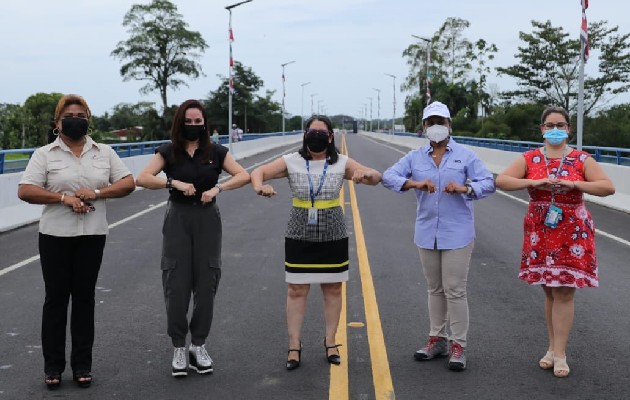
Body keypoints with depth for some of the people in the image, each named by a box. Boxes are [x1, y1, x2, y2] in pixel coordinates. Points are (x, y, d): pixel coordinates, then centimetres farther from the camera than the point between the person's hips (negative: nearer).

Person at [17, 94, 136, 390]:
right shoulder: (45, 154, 1)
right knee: (56, 298, 4)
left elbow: (128, 183, 2)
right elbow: (25, 191, -8)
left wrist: (97, 192, -13)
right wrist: (64, 198, -18)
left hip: (92, 236, 2)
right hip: (55, 236, -2)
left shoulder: (104, 152, 9)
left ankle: (82, 365, 17)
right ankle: (53, 366, 15)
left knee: (84, 298, 8)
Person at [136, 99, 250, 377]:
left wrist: (218, 188, -16)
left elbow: (244, 176, -1)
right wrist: (175, 182, -20)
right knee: (176, 285, -2)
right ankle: (178, 348, 10)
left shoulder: (215, 152, 4)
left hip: (207, 220, 1)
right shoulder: (168, 152, 2)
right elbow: (142, 179, -9)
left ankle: (199, 346, 16)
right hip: (178, 219, -1)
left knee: (206, 284, 2)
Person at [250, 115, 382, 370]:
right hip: (299, 236, -1)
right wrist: (260, 186, -28)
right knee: (296, 291, 2)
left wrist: (366, 174, -29)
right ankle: (294, 346, 12)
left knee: (333, 289, 8)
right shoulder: (292, 162, -3)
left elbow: (377, 178, -4)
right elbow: (258, 172, -5)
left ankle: (330, 342, 23)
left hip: (333, 236, 1)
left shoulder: (341, 163, -1)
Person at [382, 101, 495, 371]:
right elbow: (389, 176, -6)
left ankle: (458, 346, 7)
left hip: (457, 233, -4)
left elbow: (488, 183, -9)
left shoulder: (465, 155, -1)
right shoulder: (415, 157, 6)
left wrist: (465, 188, -27)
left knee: (455, 290, -3)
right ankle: (437, 339, 26)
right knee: (434, 288, 14)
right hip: (427, 232, 4)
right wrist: (415, 183, -23)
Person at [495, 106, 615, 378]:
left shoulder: (581, 159, 0)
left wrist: (574, 184, -19)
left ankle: (560, 354, 3)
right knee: (549, 292, 9)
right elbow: (501, 181, -5)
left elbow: (608, 187, -7)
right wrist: (534, 182, -17)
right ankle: (553, 348, 21)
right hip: (540, 233, 2)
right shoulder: (530, 159, 4)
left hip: (571, 234, -2)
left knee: (564, 293, -3)